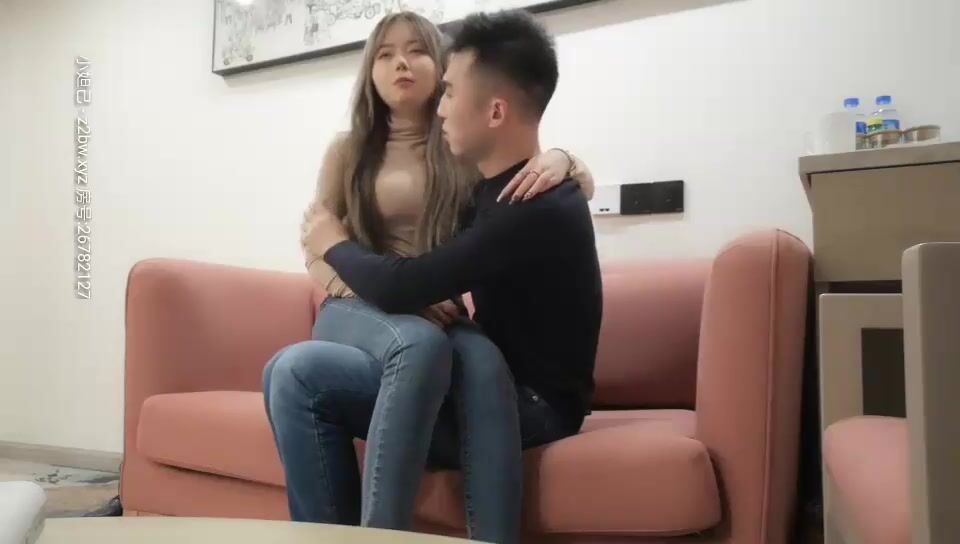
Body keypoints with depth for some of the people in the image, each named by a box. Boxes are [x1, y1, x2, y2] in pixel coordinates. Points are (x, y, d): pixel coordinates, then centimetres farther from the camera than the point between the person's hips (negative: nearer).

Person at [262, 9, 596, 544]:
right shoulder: (348, 151, 11)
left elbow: (585, 184, 13)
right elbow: (317, 252, 8)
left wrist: (559, 159, -14)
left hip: (444, 320, 1)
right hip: (360, 313, 0)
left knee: (482, 359, -37)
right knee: (421, 344, -38)